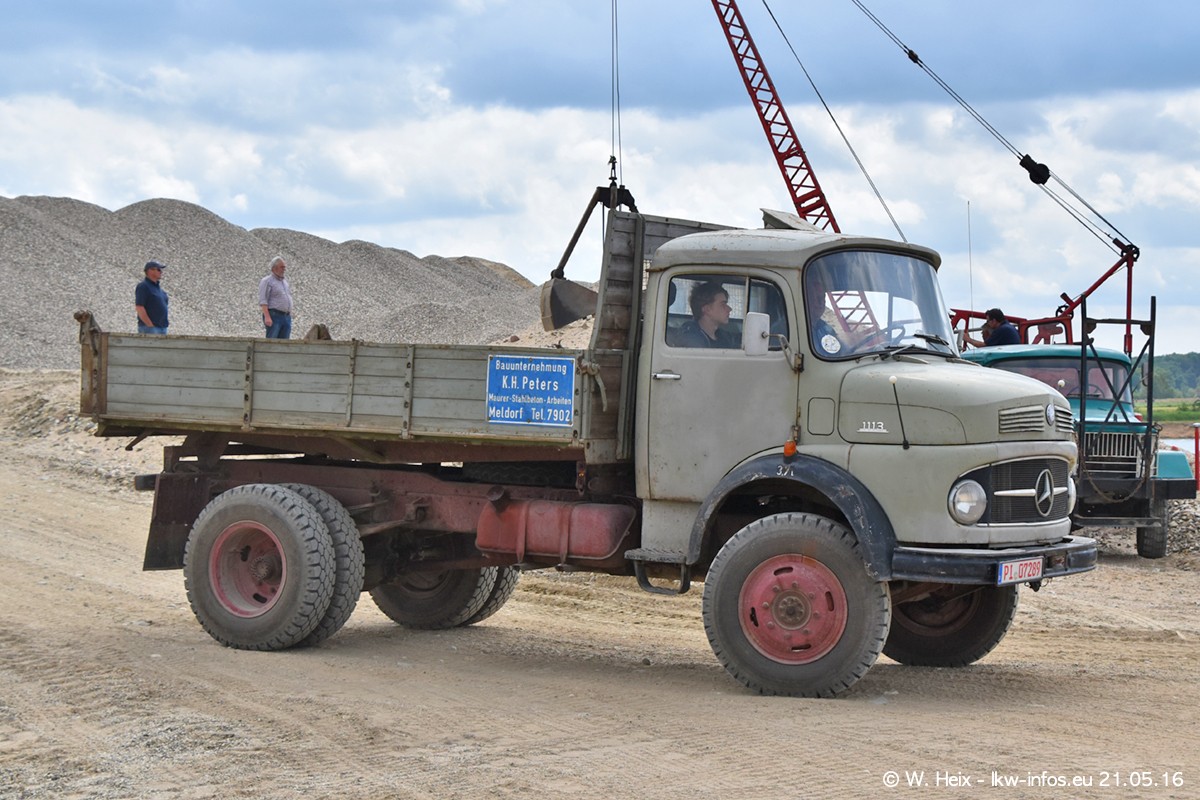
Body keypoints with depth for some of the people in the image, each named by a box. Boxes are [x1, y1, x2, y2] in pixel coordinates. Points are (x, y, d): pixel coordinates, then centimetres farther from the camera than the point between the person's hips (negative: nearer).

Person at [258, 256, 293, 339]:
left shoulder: (285, 281, 21)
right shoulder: (267, 281, -3)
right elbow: (263, 301, -11)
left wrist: (290, 315, 18)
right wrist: (267, 317, -21)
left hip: (287, 316, 7)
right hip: (274, 316, -7)